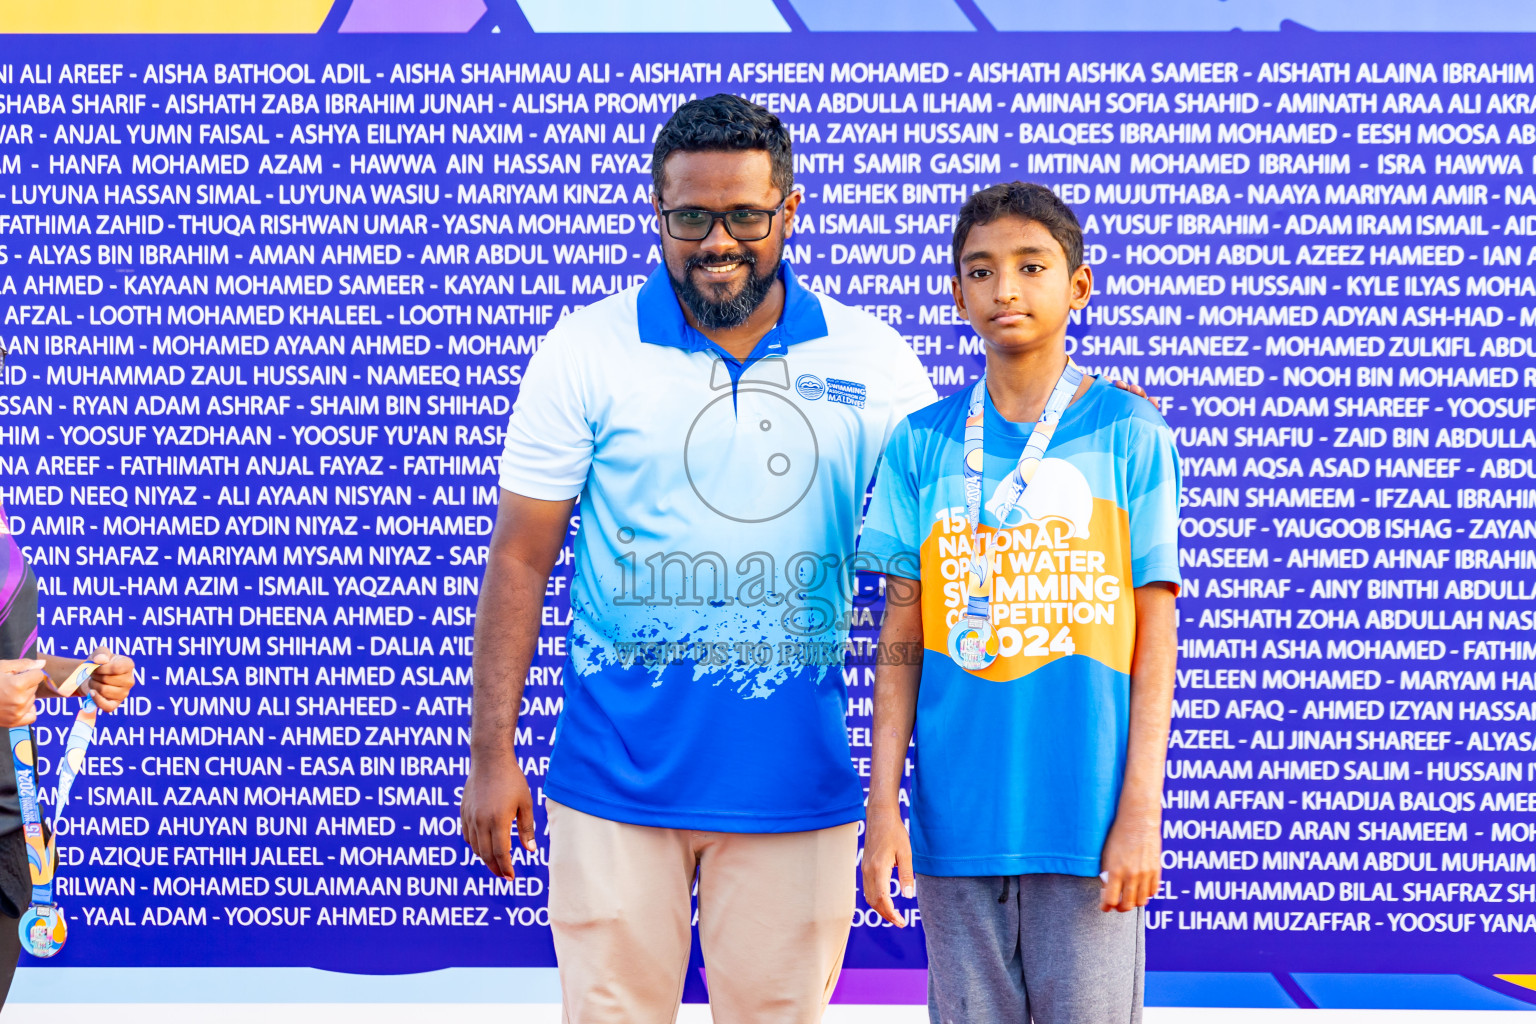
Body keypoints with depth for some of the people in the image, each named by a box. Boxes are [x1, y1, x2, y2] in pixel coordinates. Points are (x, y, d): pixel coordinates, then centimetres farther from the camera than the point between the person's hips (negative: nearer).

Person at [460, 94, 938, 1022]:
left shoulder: (874, 363, 2)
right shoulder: (585, 352, -1)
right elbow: (521, 561, 1)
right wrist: (493, 755, -3)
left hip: (795, 781, 1)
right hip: (618, 773, -1)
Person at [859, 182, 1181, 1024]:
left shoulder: (1129, 435, 0)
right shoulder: (921, 443, 5)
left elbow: (1154, 633, -1)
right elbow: (900, 638, 7)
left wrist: (1141, 809, -6)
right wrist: (883, 805, 1)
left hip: (1087, 814, -2)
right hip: (958, 818, 2)